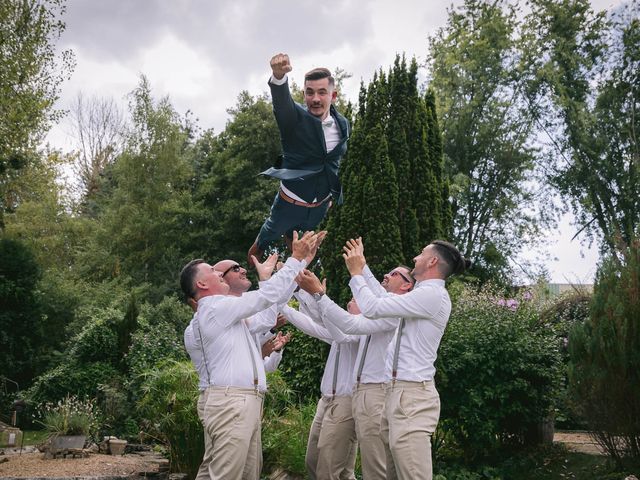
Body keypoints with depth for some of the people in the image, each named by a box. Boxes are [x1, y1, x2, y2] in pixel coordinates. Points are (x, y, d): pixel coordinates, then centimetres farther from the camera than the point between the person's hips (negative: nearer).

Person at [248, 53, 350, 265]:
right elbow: (282, 98, -45)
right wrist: (279, 76, -67)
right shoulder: (295, 118, -22)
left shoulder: (342, 125, -6)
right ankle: (254, 257, 53)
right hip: (291, 201, -4)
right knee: (269, 235, 21)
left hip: (321, 203, 4)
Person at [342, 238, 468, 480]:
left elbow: (373, 308, -15)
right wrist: (363, 267, 32)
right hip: (396, 391, 10)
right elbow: (383, 298, 31)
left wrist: (356, 273, -2)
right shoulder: (424, 295, 18)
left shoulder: (433, 294, -13)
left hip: (411, 394, -10)